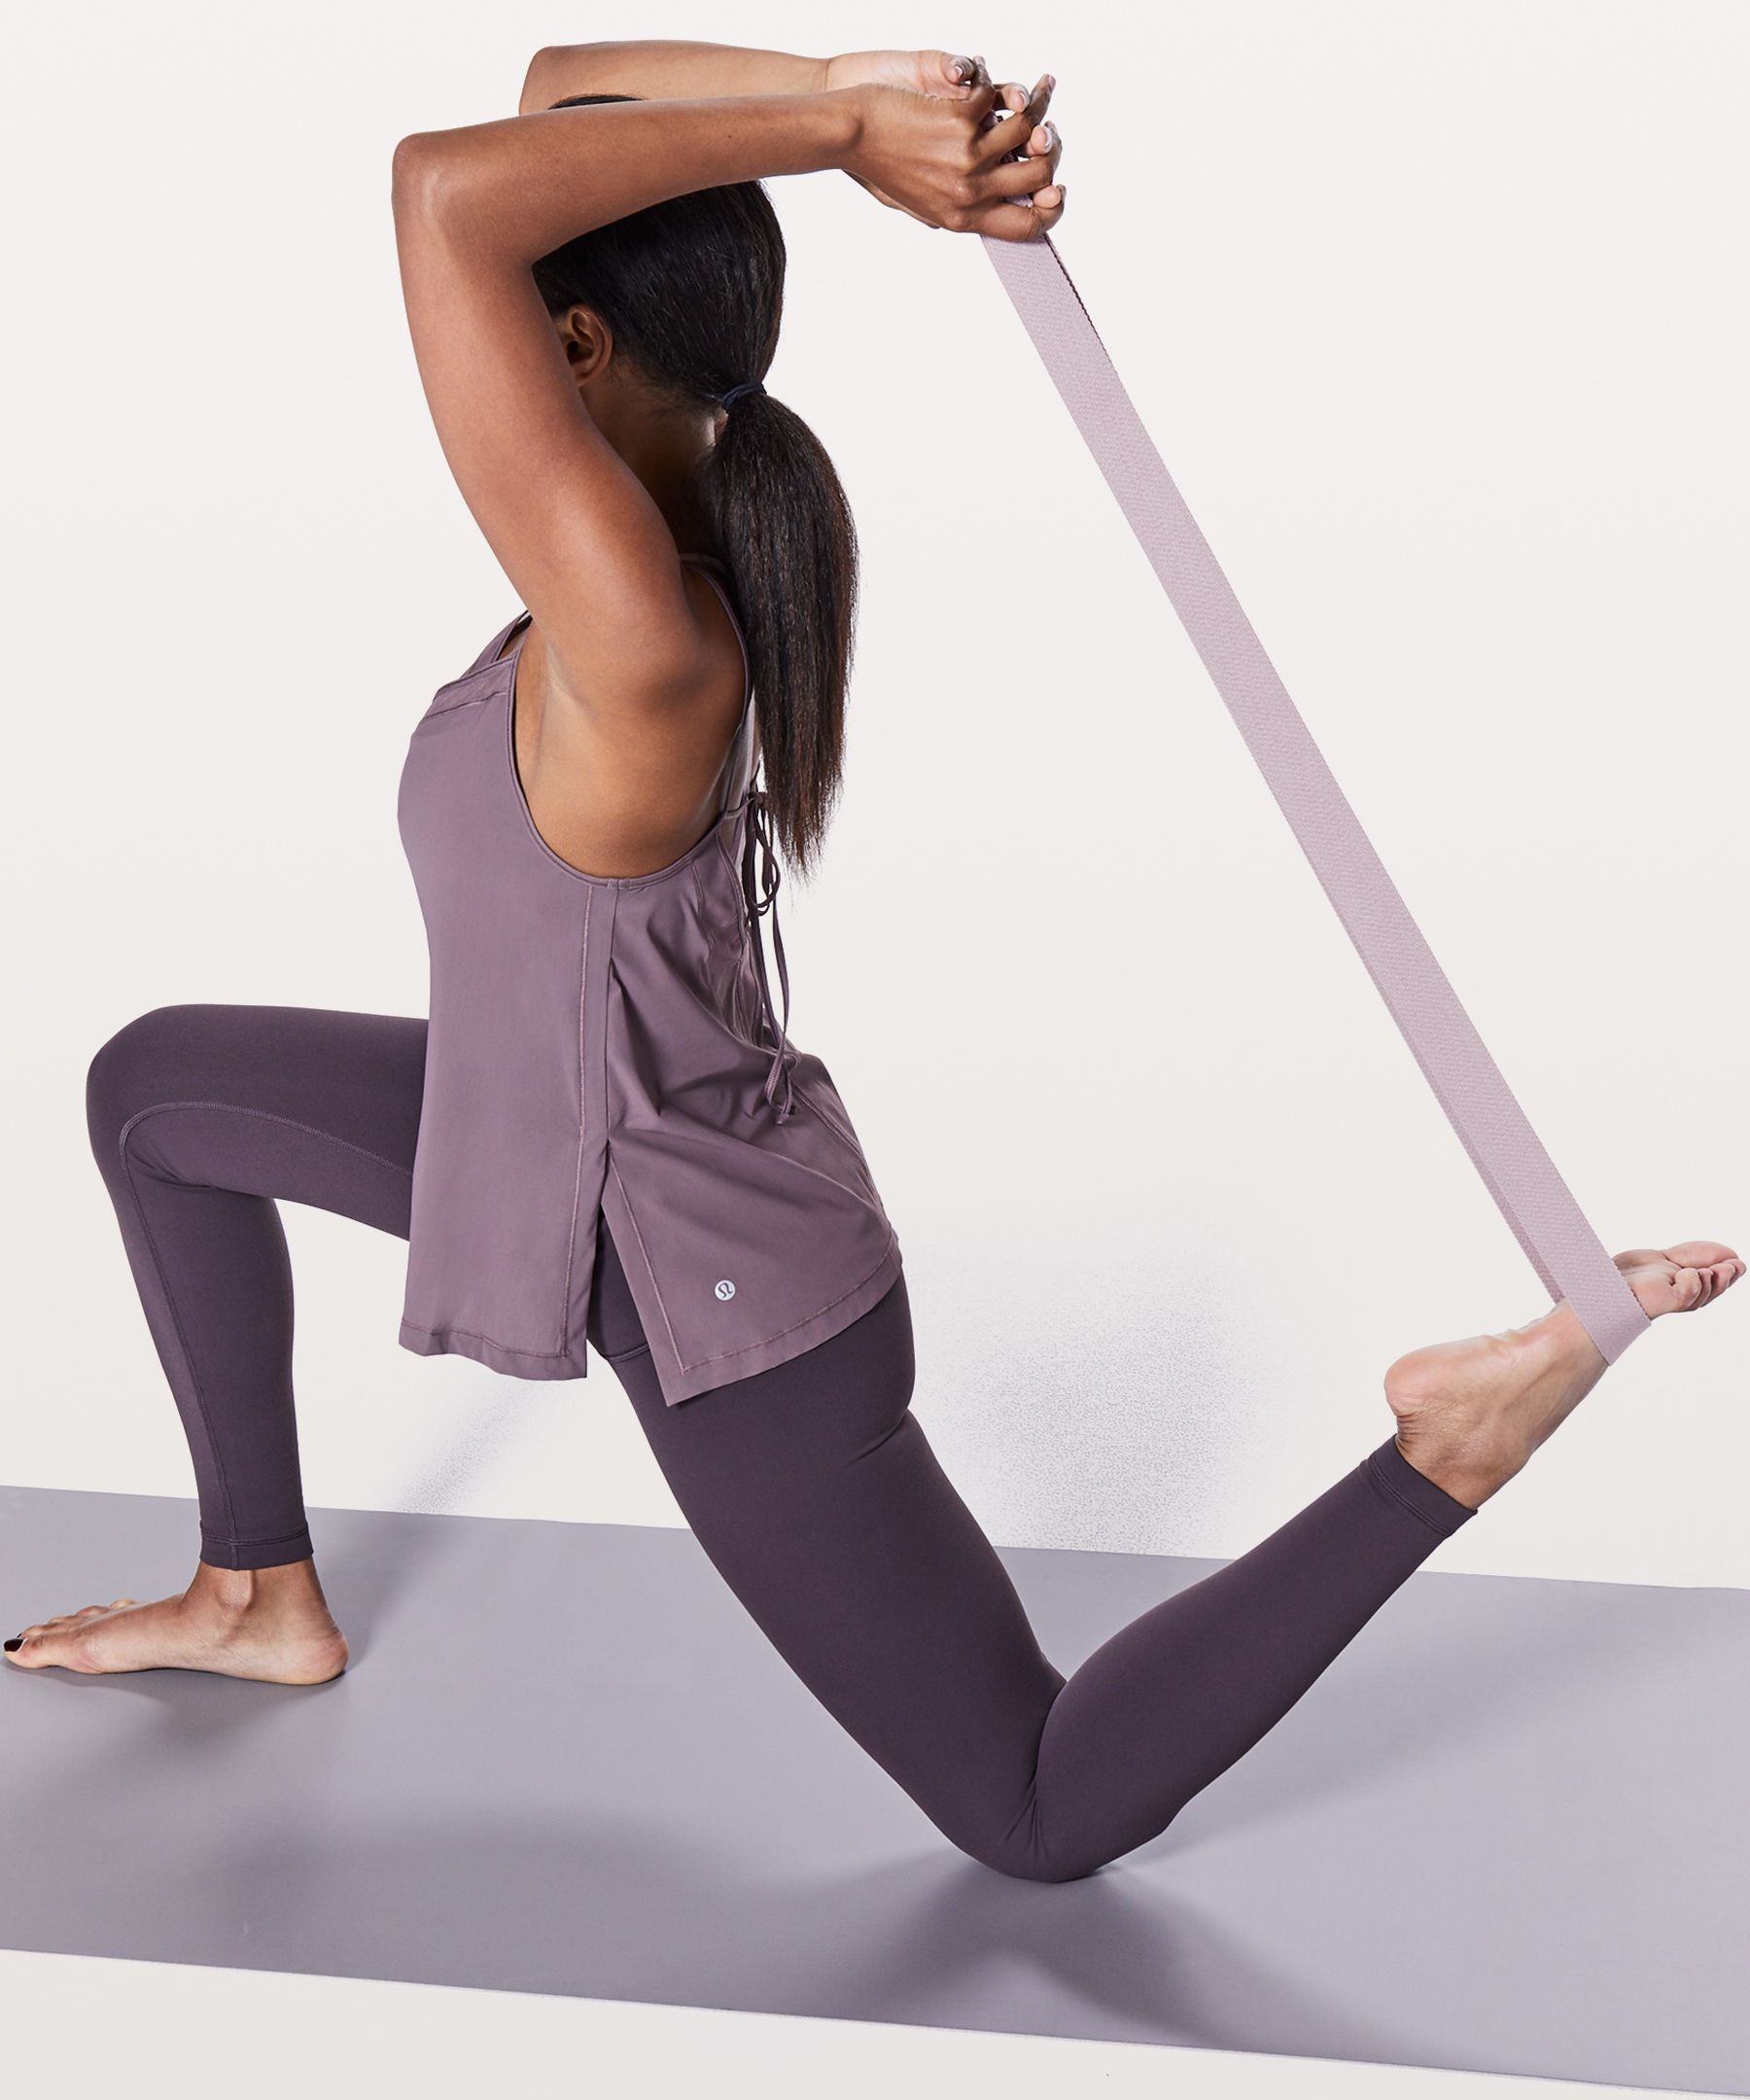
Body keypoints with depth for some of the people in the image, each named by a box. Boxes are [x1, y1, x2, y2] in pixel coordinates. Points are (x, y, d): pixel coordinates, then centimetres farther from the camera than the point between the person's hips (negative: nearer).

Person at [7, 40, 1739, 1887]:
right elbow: (562, 90, -3)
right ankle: (262, 1594, 28)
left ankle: (1451, 1443, 4)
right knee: (156, 1092, 17)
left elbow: (445, 187, -43)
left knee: (1049, 1812, 9)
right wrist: (846, 94, -19)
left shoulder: (634, 637, -37)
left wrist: (835, 129, -37)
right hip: (607, 1144, 8)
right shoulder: (689, 475, -11)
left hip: (722, 1313, -8)